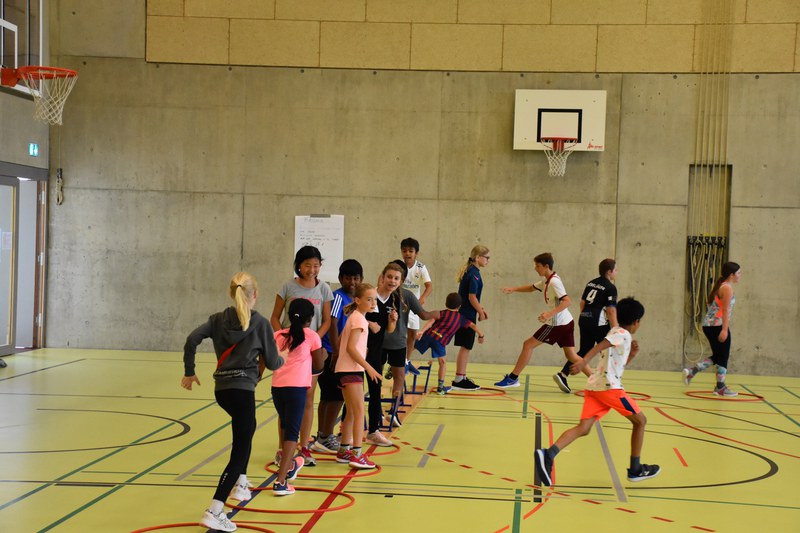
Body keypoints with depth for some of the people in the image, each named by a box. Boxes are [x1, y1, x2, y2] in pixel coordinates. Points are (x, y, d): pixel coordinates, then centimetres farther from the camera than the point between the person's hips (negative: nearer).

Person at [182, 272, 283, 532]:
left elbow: (192, 339, -4)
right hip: (242, 388, -6)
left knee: (246, 429, 33)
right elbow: (272, 363, 0)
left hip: (221, 388, 6)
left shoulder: (219, 319, 9)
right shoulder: (260, 323, -3)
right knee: (240, 451, -5)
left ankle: (240, 484, 37)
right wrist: (282, 359, 23)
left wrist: (189, 372, 5)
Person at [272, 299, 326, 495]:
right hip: (297, 387, -4)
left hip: (277, 386, 4)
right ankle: (281, 482, -16)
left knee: (285, 425, 26)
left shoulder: (278, 335, 13)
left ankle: (289, 465, 46)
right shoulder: (311, 336, 4)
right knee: (292, 432, -4)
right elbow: (318, 365, 11)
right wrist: (323, 355, 29)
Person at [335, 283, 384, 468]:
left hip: (348, 370, 10)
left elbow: (344, 343, 16)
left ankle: (344, 451, 24)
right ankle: (357, 455, -13)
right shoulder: (359, 319, -14)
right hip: (351, 370, -10)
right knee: (359, 412, -11)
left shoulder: (356, 317, 15)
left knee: (351, 413, 16)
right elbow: (351, 348, -21)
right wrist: (369, 368, -21)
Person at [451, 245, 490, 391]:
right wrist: (481, 312, -9)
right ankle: (458, 380, 0)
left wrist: (481, 308, 17)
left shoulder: (469, 271, 14)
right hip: (467, 315, -10)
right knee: (465, 347, -4)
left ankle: (462, 378, 21)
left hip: (463, 314, 10)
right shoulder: (474, 274, -16)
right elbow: (472, 297, -19)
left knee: (465, 347, 14)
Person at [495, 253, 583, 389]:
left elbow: (567, 301, -26)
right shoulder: (546, 281, 13)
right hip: (567, 322, 9)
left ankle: (513, 378, 6)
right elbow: (531, 288, 26)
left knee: (528, 345, 0)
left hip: (557, 323, -9)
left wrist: (550, 314, -36)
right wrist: (513, 289, 10)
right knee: (571, 356, 9)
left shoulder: (554, 282, -16)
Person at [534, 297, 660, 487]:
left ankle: (548, 454, -29)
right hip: (609, 386, -8)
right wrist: (584, 361, -35)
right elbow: (599, 346, -21)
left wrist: (631, 355, 23)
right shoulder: (622, 334, -3)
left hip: (594, 386, 8)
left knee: (583, 428, -6)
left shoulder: (618, 333, 27)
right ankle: (636, 469, 18)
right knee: (640, 420, 11)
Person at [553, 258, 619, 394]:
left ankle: (562, 375, -4)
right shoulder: (610, 288, -7)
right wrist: (615, 330, -11)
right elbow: (611, 310, -13)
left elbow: (582, 302, 18)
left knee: (583, 351, 9)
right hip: (599, 323, -7)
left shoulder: (591, 283, 15)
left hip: (584, 320, 7)